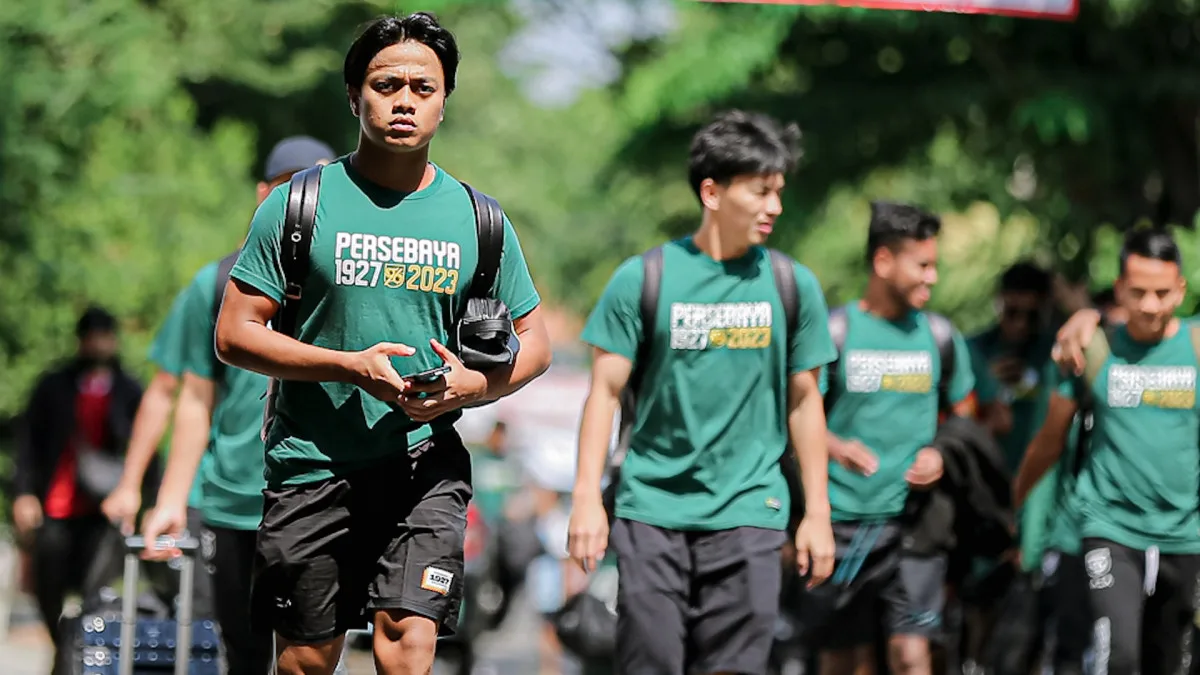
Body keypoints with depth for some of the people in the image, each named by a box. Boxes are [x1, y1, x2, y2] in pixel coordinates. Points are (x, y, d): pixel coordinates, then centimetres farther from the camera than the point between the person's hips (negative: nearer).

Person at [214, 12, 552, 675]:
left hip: (424, 466, 0)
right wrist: (349, 365, -16)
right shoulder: (298, 204, 0)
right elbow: (234, 334, -2)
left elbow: (533, 345, 13)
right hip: (311, 465, 0)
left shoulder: (478, 219, 6)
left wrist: (472, 385, -10)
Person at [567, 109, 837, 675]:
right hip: (651, 509, -1)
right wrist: (587, 499, -6)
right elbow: (605, 393, 1)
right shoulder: (642, 279, -1)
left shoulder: (793, 285, 5)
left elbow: (803, 402, 11)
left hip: (747, 515, 1)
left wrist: (817, 514, 9)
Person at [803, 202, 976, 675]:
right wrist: (836, 446, -25)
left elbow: (963, 414, 18)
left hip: (913, 516, 1)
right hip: (842, 518, -1)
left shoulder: (939, 335, 7)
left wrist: (940, 453, -3)